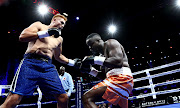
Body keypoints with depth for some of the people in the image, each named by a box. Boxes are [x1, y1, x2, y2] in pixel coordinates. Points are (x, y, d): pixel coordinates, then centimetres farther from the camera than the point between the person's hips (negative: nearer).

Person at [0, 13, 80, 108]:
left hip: (48, 67, 5)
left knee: (63, 97, -5)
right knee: (15, 98, -18)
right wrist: (46, 33, -10)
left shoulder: (59, 39, 27)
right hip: (31, 62, -5)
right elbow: (22, 37, -3)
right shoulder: (39, 25, 13)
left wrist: (74, 63, 27)